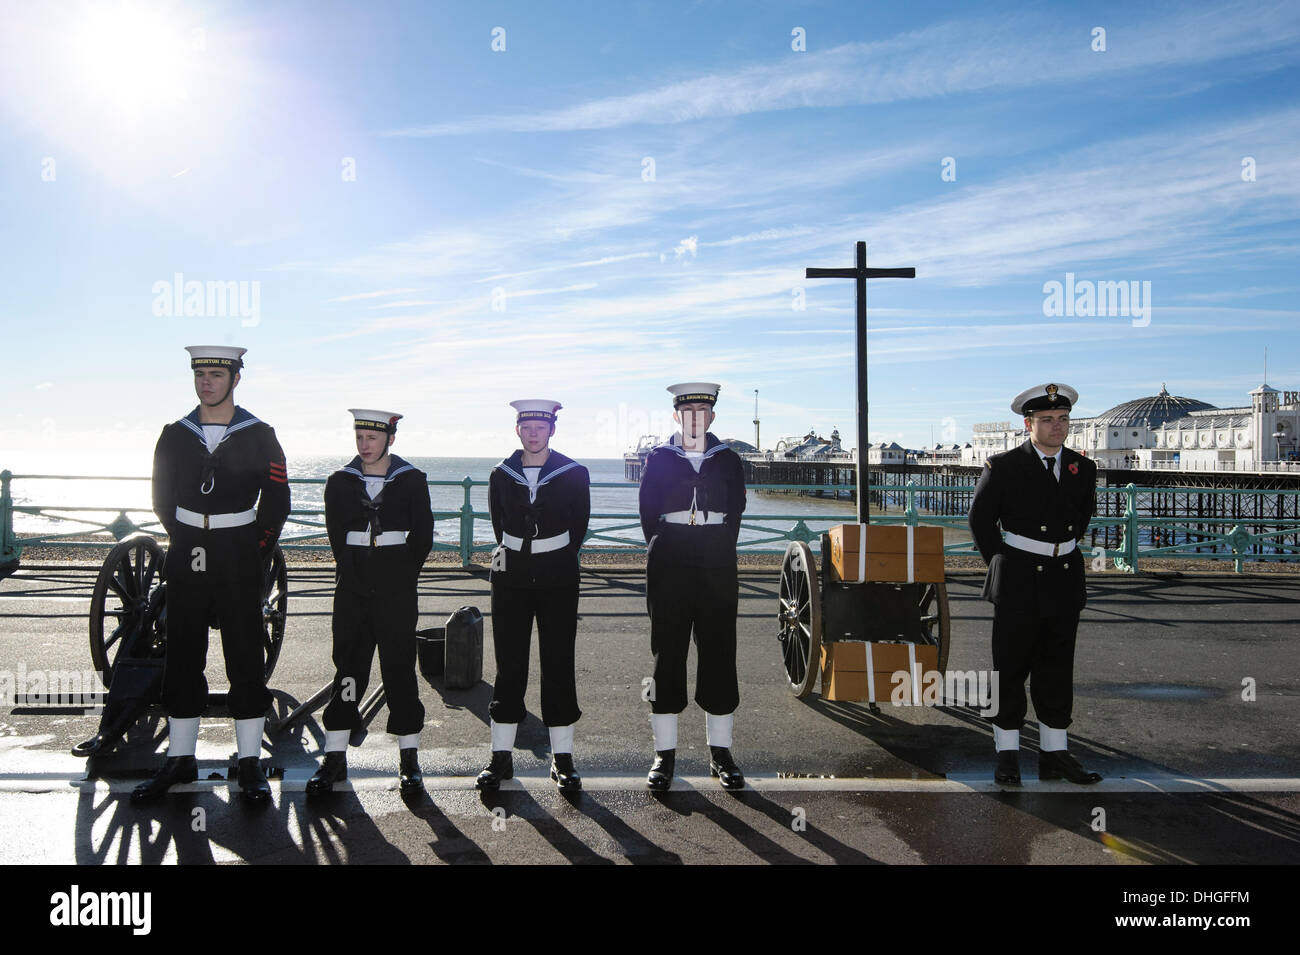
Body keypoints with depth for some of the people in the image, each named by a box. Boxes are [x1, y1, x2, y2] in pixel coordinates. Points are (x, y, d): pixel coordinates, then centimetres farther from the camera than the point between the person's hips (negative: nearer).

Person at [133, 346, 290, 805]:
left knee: (246, 659, 1)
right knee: (182, 659, 8)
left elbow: (275, 505, 2)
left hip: (240, 561, -3)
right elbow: (163, 499, 13)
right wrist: (189, 544, 8)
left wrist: (253, 555, -1)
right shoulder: (175, 436, 7)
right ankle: (180, 759, 21)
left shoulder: (259, 437, 0)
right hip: (186, 560, 3)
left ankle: (250, 763, 9)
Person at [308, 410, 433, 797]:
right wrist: (356, 576, 5)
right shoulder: (340, 482, 7)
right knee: (348, 672, 5)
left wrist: (400, 579, 2)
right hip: (352, 592, 2)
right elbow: (337, 536, 10)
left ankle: (409, 759, 10)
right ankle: (335, 758, 15)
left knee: (400, 671, 2)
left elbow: (422, 537, 2)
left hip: (397, 594, -2)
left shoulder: (412, 481, 1)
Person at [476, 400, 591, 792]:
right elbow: (499, 524, 14)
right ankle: (501, 757, 15)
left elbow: (579, 525, 7)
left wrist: (556, 562, 10)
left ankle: (562, 759, 11)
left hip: (558, 581, -1)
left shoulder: (574, 475, -1)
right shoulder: (501, 476, 4)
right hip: (511, 580, 2)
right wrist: (517, 559, 12)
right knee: (509, 667, 5)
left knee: (559, 667, 2)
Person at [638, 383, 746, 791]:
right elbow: (649, 514, 5)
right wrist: (663, 553, 1)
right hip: (668, 572, -1)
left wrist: (716, 555, 4)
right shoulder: (658, 460, 7)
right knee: (667, 657, 1)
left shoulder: (729, 461, 10)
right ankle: (665, 754, 11)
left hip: (717, 572, 1)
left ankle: (720, 753, 14)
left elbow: (735, 514, 9)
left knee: (719, 657, 3)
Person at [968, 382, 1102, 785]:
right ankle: (1007, 753, 13)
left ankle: (1055, 753, 20)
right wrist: (1000, 565, 1)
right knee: (1011, 668, 3)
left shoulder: (1083, 468, 6)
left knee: (1058, 671, 10)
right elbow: (980, 519, 2)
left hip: (1065, 580, 4)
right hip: (1018, 581, -4)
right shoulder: (1004, 466, -7)